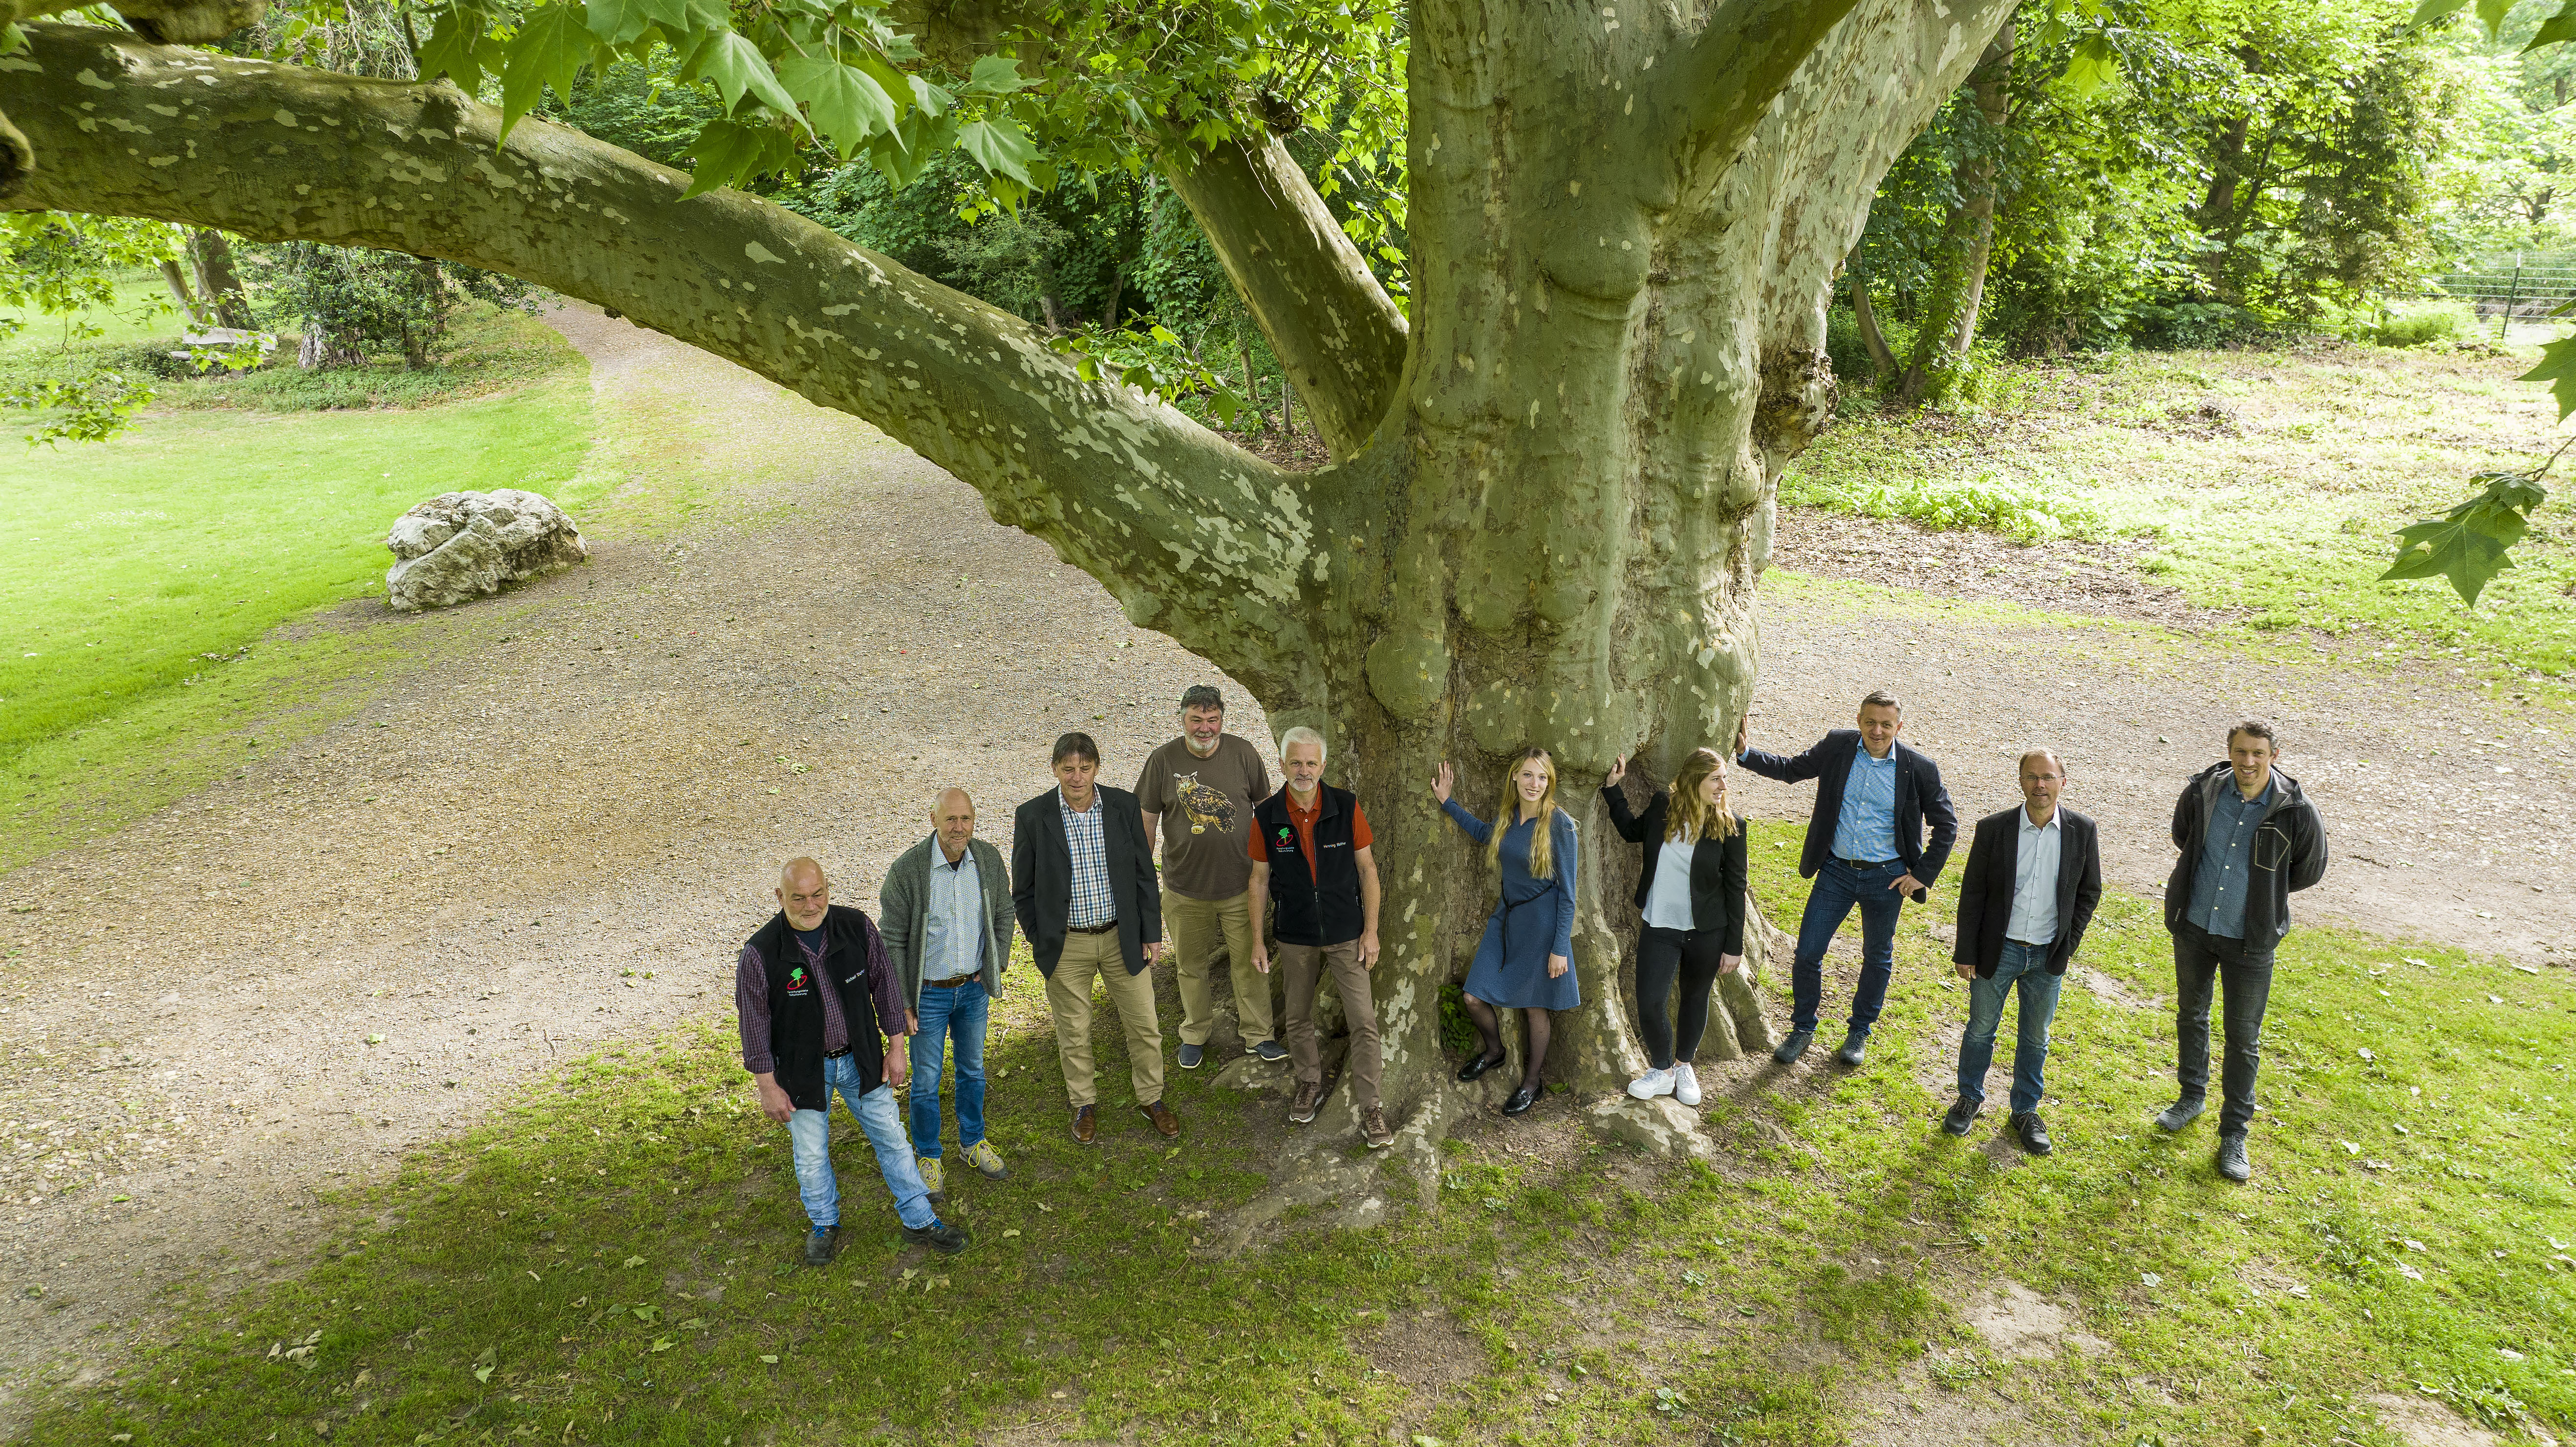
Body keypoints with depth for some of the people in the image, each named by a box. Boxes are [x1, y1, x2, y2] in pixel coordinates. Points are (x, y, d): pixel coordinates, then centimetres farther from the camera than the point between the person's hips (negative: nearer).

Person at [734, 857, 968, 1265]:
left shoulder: (857, 927, -14)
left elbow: (884, 983, -2)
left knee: (892, 1138, 13)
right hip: (803, 1070, -2)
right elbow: (754, 1022, -12)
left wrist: (896, 1046, 1)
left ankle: (919, 1220, 30)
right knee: (811, 1154, 15)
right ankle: (825, 1225, 42)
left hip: (861, 1059, 2)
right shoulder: (760, 953, -21)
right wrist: (768, 1087, -8)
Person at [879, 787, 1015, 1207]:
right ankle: (928, 1157, 31)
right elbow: (892, 941, -15)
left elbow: (1002, 915, 6)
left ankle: (972, 1144, 42)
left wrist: (993, 970, 1)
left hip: (973, 988, 4)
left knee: (972, 1069, 21)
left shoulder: (988, 859, -10)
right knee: (926, 1080, 10)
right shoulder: (907, 870, -23)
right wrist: (901, 1003, -13)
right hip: (929, 993, -4)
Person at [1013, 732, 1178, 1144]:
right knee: (1074, 1032, 14)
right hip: (1066, 945, -1)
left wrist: (1151, 934, 1)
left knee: (1144, 1025, 11)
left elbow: (1144, 874, 1)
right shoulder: (1032, 816, -12)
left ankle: (1151, 1098, 33)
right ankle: (1084, 1105, 35)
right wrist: (1042, 943, -2)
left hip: (1122, 937, 1)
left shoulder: (1124, 806, -7)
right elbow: (1023, 890, -2)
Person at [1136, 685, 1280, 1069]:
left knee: (1249, 964, 10)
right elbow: (1147, 821, 1)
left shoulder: (1243, 754, -6)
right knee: (1190, 966, 15)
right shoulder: (1163, 760, -7)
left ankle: (1258, 1034, 27)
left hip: (1240, 885, 0)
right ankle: (1195, 1034, 35)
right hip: (1185, 890, 0)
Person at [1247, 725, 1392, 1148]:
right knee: (1298, 1019, 15)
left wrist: (1371, 930, -6)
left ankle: (1370, 1107, 9)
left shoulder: (1347, 807, -11)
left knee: (1364, 1021, -2)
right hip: (1296, 938, 2)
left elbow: (1367, 868, -4)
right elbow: (1260, 879, 1)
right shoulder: (1266, 816, -8)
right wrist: (1257, 940, 2)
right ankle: (1310, 1085, 37)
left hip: (1346, 935, -1)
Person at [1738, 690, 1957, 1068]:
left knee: (1878, 958, 16)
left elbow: (1946, 824, 0)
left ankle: (1860, 1032, 37)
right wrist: (1745, 753, -6)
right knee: (1807, 953, 1)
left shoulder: (1919, 769, -10)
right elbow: (1791, 769, 7)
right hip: (1836, 870, 1)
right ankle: (1803, 1029, 23)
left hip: (1886, 877, -1)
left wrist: (1923, 875, -4)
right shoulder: (1837, 746, -6)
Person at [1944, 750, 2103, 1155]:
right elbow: (1972, 894, -6)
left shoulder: (2082, 831, -7)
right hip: (1998, 951, -1)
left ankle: (2025, 1111, 32)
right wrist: (1965, 953, -5)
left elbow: (2089, 891, 5)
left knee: (2035, 1038, 14)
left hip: (2047, 956, 1)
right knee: (1981, 1029, 13)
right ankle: (1970, 1098, 35)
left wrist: (2068, 943, 0)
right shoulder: (1993, 829, -12)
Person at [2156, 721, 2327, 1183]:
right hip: (2193, 925, 3)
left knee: (2243, 1038, 7)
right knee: (2191, 1014, 20)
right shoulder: (2202, 790, -11)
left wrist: (2262, 888, 4)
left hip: (2249, 939, -3)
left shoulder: (2296, 812, -18)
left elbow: (2310, 869, 1)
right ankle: (2193, 1096, 42)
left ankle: (2234, 1133, 22)